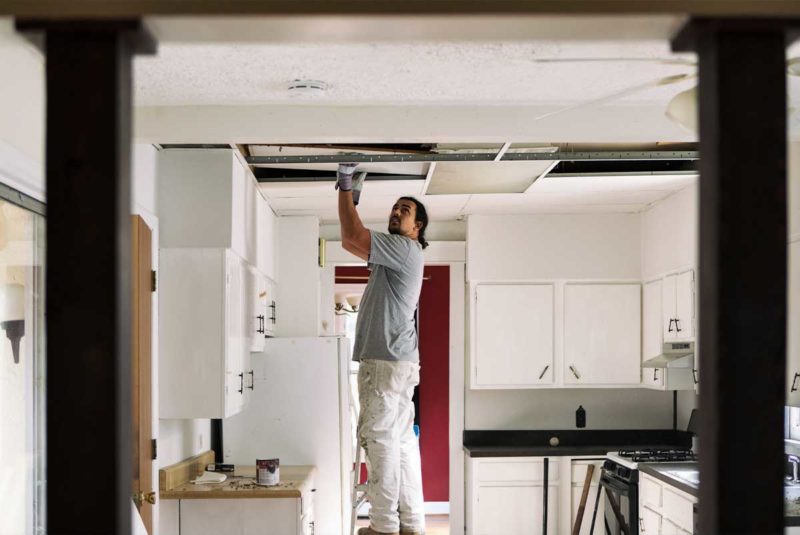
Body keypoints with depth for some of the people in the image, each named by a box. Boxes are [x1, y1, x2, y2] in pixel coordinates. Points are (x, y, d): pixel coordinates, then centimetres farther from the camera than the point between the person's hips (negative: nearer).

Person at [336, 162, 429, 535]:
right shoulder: (395, 254, 22)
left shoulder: (406, 249, -8)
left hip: (387, 362, -10)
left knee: (380, 439, -10)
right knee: (401, 441, 9)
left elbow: (352, 236, -17)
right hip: (398, 361, 10)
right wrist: (350, 193, 19)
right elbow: (351, 242, 24)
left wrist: (345, 188, -7)